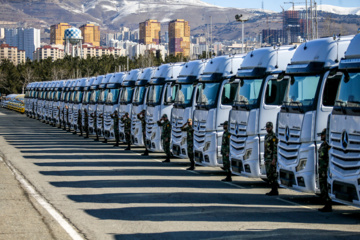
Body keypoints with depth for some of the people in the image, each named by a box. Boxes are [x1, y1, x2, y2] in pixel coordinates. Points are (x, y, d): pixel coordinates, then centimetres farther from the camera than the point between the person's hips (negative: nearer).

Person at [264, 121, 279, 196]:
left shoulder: (274, 137, -12)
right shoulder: (267, 136, 18)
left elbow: (275, 148, -17)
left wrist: (274, 159, -23)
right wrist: (265, 160, 21)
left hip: (272, 158, -10)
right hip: (267, 158, 10)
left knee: (273, 174, -9)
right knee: (269, 175, 9)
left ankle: (275, 191, -7)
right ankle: (273, 190, 12)